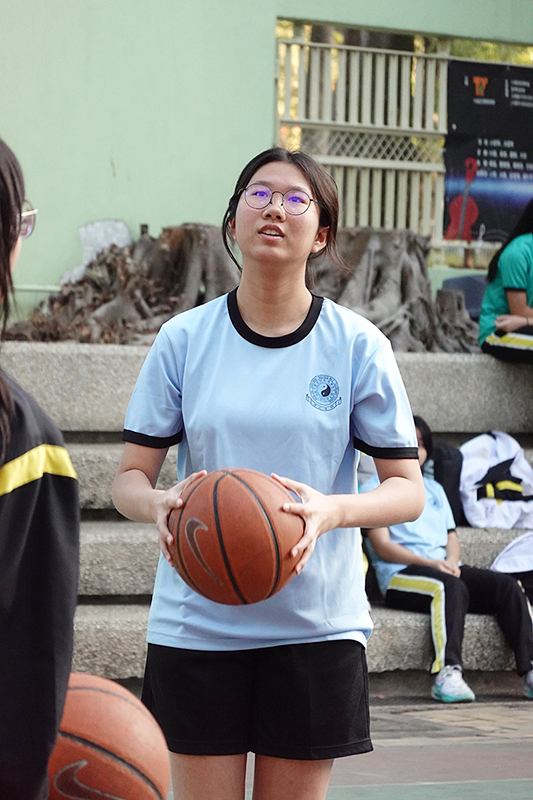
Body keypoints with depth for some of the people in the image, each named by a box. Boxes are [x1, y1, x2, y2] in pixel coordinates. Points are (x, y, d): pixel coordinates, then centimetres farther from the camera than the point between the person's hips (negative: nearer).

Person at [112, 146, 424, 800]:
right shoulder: (184, 339, 2)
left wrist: (331, 511, -20)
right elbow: (129, 477, 5)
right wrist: (158, 504, -19)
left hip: (316, 626, 0)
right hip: (196, 622, 0)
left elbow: (407, 489, 0)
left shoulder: (358, 346, 0)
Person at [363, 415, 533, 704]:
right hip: (400, 576, -6)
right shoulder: (376, 488, 8)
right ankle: (447, 673, -52)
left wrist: (451, 561, -3)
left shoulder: (434, 489, 30)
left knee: (507, 585, -20)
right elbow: (382, 545, -3)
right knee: (451, 587, -38)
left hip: (445, 569, 6)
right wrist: (430, 563, -15)